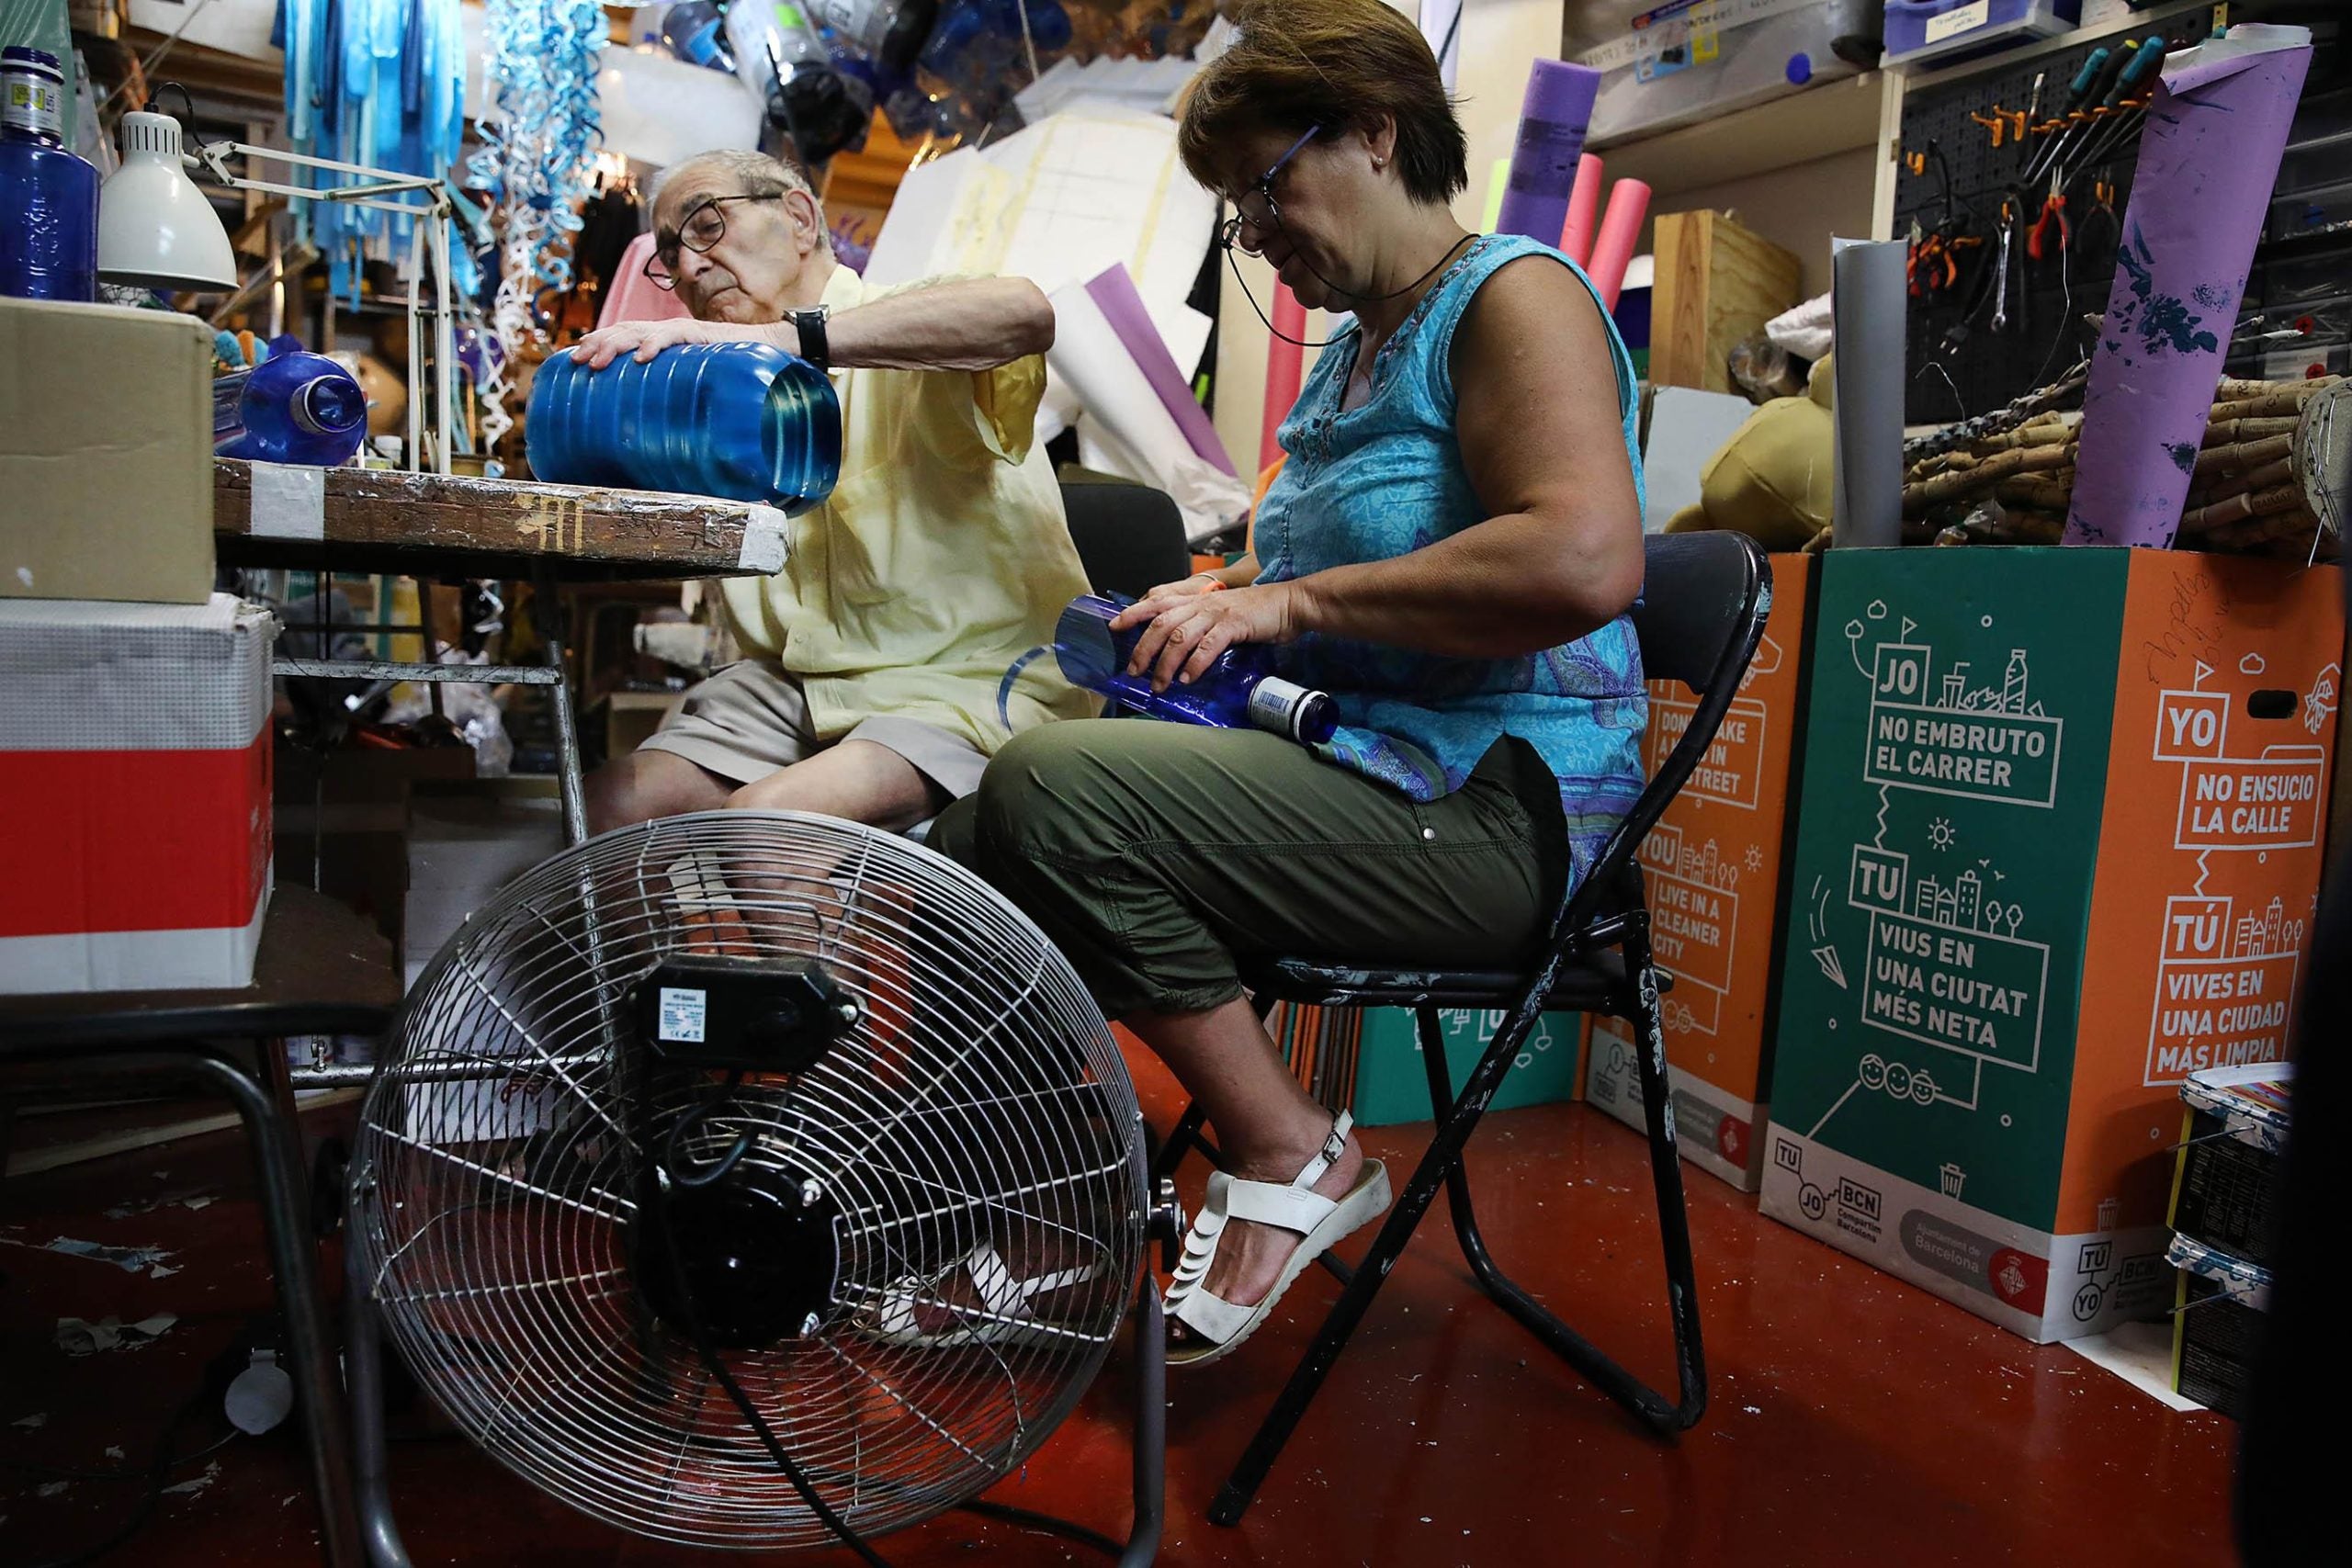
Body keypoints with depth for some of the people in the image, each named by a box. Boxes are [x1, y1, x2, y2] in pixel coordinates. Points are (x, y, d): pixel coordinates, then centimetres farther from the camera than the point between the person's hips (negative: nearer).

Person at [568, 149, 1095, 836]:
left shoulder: (914, 342, -5)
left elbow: (1023, 312, -30)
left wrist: (779, 337, -35)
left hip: (972, 684, -6)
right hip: (791, 684, 6)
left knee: (763, 821, -29)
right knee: (605, 807, -12)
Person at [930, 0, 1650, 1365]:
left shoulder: (1514, 294, -8)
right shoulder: (1361, 343, 20)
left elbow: (1584, 561, -26)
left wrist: (1291, 601, -19)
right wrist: (1220, 595, 11)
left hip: (1493, 807, -10)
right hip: (1365, 773, 10)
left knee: (1054, 792, -27)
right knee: (972, 856, 3)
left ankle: (1296, 1159, -10)